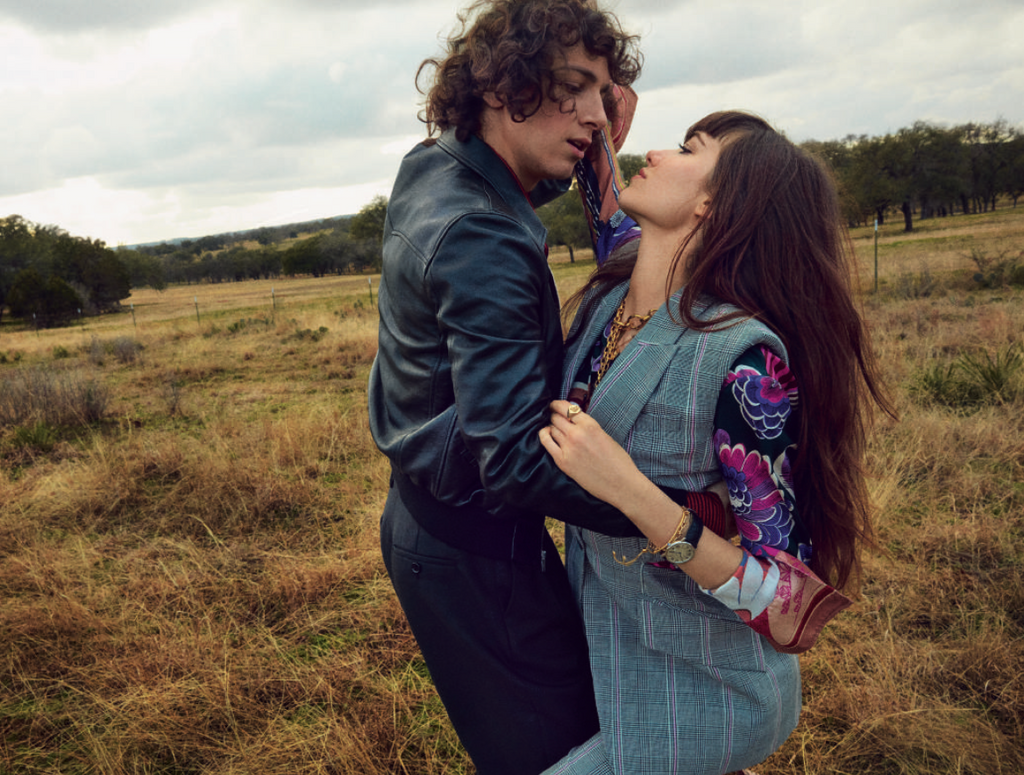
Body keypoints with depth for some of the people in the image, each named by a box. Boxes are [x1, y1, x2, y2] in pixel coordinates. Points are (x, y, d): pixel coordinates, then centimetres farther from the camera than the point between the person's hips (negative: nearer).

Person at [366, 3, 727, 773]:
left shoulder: (429, 167, 2)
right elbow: (516, 462, -33)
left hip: (430, 520, 9)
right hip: (476, 551, -9)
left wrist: (589, 159, 2)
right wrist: (693, 514, -34)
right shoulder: (480, 241, -28)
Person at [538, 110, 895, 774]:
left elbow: (796, 618, -27)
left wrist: (632, 494, -36)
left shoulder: (743, 359, -29)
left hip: (695, 705, -7)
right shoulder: (610, 295, -7)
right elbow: (619, 231, 20)